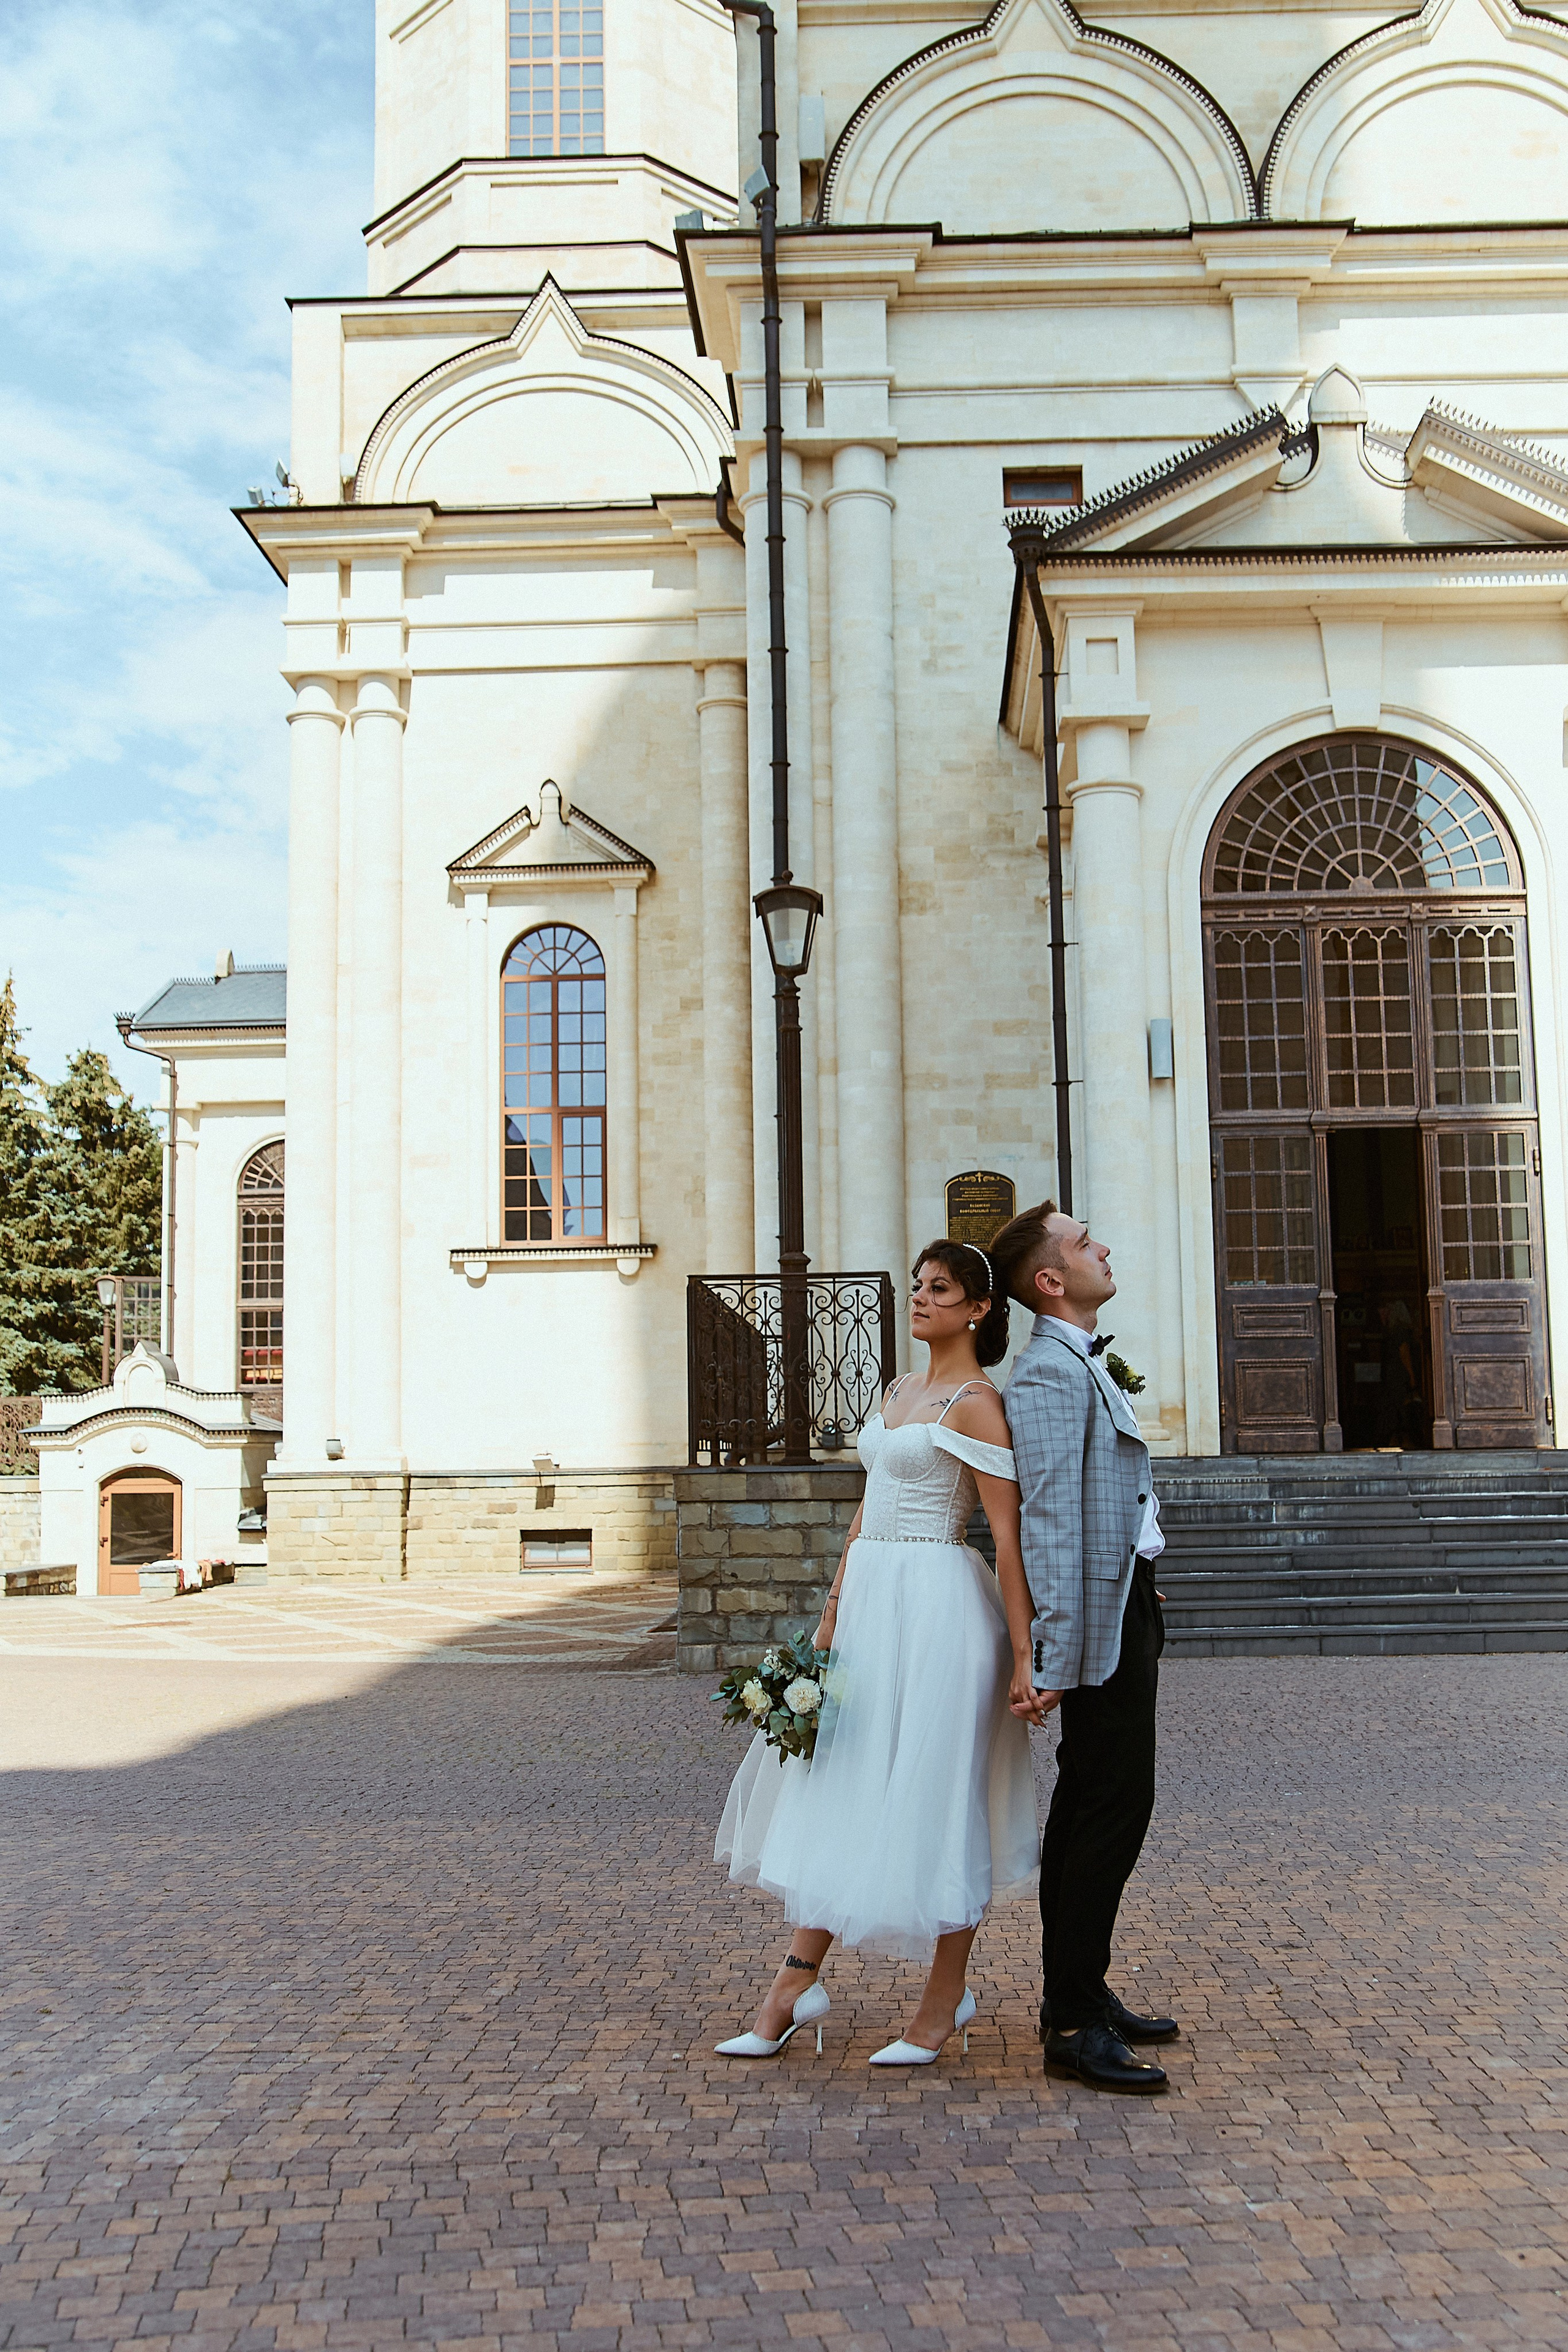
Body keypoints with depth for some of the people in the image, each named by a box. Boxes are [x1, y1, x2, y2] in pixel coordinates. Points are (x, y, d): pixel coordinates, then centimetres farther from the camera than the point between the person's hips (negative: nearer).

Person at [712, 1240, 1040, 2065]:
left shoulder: (975, 1402, -10)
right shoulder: (899, 1392, 15)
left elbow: (1009, 1534, -14)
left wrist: (1023, 1650, -18)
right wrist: (833, 1612, 12)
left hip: (937, 1609, -8)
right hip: (872, 1602, 9)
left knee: (935, 1797, 1)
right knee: (840, 1789, 10)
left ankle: (945, 1999, 16)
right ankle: (795, 1986, 17)